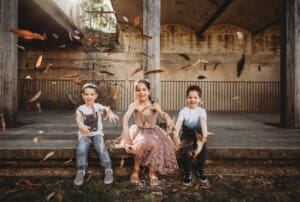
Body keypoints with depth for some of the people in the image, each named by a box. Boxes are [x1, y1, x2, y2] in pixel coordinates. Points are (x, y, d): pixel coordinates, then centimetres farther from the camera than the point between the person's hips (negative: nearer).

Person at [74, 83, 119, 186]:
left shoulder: (98, 106, 1)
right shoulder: (80, 109, 2)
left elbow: (106, 108, -21)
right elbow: (78, 120, -15)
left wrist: (110, 113, -47)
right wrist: (81, 126, -41)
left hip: (97, 133, -1)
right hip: (84, 134, 1)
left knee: (101, 147, -29)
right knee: (81, 149, -28)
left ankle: (108, 170, -13)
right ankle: (81, 171, -7)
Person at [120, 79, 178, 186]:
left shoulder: (154, 105, -9)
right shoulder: (134, 105, -9)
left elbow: (162, 113, -29)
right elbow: (126, 115, -27)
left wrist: (168, 120, -53)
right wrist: (125, 128, -48)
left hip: (153, 132, 1)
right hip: (139, 131, 0)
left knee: (154, 144, -31)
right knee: (141, 144, -32)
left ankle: (153, 173, -9)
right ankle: (136, 170, -8)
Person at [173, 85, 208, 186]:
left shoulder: (201, 111, -8)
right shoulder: (183, 111, -8)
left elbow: (203, 122, -26)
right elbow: (179, 123, -20)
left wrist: (204, 134, -42)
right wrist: (176, 135, -36)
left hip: (198, 135, 1)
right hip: (187, 135, -1)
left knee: (203, 153, -6)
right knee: (187, 153, -15)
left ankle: (199, 170, 25)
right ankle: (187, 173, 10)